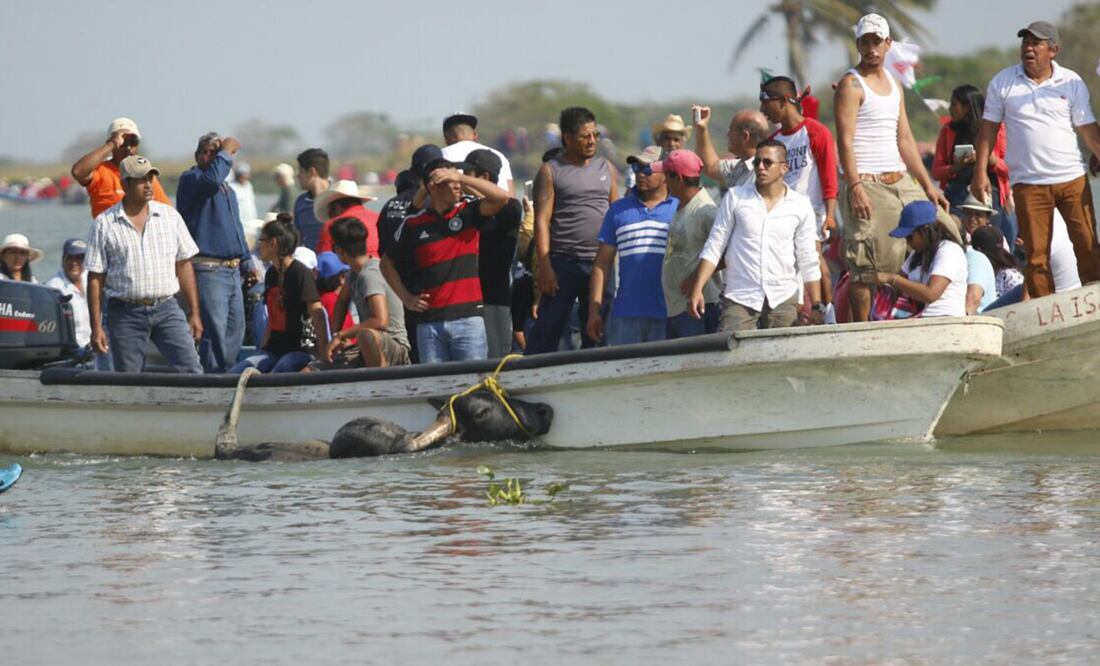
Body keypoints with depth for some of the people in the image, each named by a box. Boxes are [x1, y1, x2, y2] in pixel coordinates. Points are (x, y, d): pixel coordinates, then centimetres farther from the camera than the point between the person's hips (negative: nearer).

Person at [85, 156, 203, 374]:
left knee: (190, 369, -12)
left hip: (166, 308, 1)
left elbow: (184, 266, 11)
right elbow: (95, 278, 1)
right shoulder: (104, 224, 1)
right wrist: (96, 327, -4)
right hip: (126, 313, -1)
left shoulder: (170, 216, 8)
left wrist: (194, 313, 7)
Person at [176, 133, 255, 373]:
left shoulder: (228, 191, 24)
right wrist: (226, 153, -11)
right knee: (215, 333, -14)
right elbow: (212, 178, -25)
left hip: (232, 270, 9)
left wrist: (246, 263, 25)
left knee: (236, 330, 7)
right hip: (207, 270, -9)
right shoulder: (190, 179, -3)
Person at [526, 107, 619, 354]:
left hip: (600, 264, 4)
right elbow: (542, 220, -5)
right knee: (548, 330, -6)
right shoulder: (550, 171, 1)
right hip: (563, 263, -4)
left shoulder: (605, 168, 15)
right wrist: (544, 266, -13)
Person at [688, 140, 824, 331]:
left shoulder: (801, 205, 7)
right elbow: (713, 248, 6)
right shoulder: (735, 197, 6)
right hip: (739, 299, -1)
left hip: (783, 299, 1)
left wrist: (816, 306, 1)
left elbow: (808, 262, 8)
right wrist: (697, 290, -4)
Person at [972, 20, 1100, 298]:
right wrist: (980, 172, -1)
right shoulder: (1003, 82, 4)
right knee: (1036, 254, -1)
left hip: (1072, 179, 0)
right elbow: (988, 129, 6)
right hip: (1028, 183, 0)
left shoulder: (1071, 82, 4)